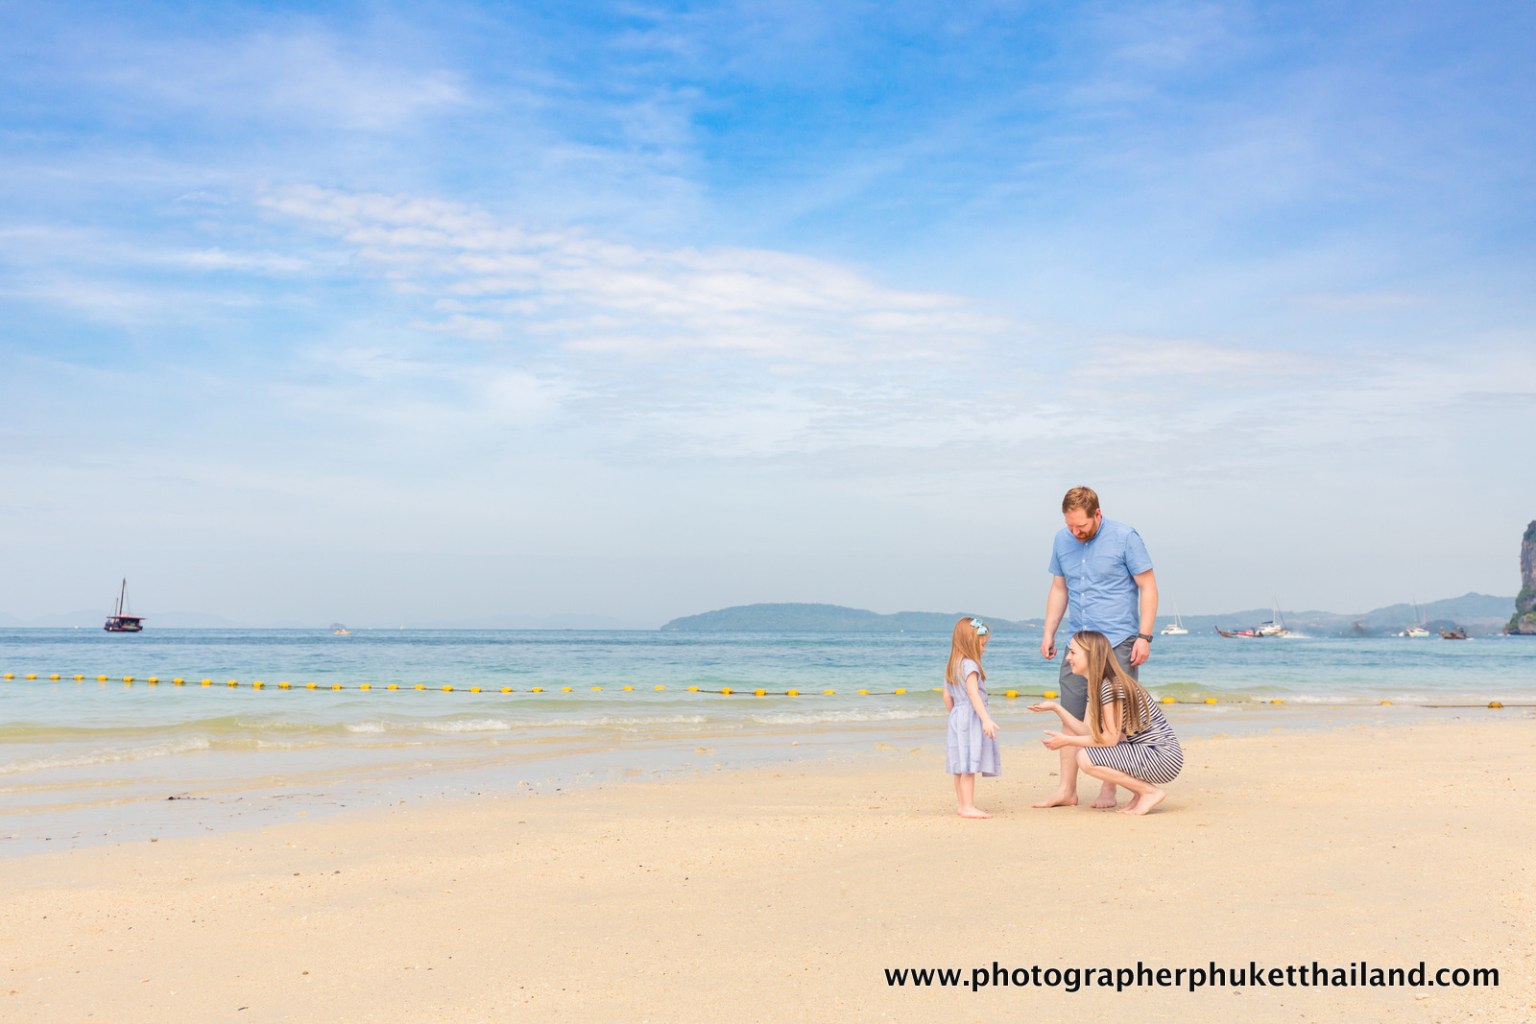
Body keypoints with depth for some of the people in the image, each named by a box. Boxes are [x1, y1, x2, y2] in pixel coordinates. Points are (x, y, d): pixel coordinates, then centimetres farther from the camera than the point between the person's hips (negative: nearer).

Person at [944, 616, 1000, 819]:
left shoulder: (951, 667, 14)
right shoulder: (969, 665, -14)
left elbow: (947, 697, 18)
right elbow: (973, 694, -23)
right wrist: (986, 719, -27)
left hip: (957, 717, 10)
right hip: (971, 717, -9)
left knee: (960, 765, 11)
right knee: (969, 765, -10)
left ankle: (964, 805, 17)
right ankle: (968, 807, -13)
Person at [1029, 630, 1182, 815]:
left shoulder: (1111, 686, -18)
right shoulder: (1096, 686, 11)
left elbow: (1110, 738, -18)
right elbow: (1091, 733, 4)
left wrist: (1067, 740, -12)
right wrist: (1056, 708, 1)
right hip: (1146, 751, 10)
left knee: (1086, 758, -18)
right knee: (1078, 751, 8)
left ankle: (1151, 792, -7)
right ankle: (1141, 791, 9)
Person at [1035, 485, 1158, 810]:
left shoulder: (1125, 538, -7)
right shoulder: (1062, 541, 7)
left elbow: (1148, 588, -5)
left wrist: (1144, 637, -11)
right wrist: (1048, 631, 10)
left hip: (1119, 643, -4)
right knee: (1071, 717, 3)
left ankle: (1109, 790, 9)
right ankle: (1066, 790, 9)